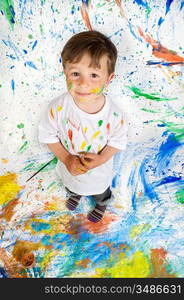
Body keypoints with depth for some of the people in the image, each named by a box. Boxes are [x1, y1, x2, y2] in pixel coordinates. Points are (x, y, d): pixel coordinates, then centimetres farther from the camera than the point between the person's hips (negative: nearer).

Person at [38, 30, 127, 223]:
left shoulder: (114, 114, -32)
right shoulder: (57, 108, -31)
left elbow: (118, 141, -15)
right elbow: (48, 135, -16)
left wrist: (101, 158, -29)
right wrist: (66, 159, -25)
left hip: (100, 169, -1)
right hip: (69, 167, 2)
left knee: (100, 191, 32)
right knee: (71, 185, 37)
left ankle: (101, 204, 69)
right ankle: (75, 194, 75)